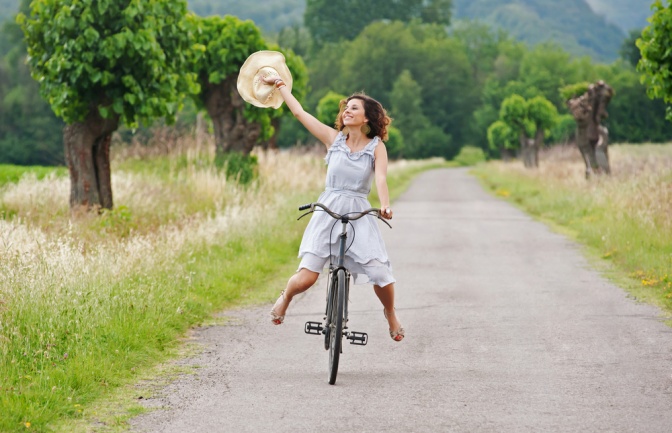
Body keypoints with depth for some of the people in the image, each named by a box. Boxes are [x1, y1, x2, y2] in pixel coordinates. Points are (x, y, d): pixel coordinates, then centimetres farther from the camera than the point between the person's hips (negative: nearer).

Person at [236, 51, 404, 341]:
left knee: (381, 275, -13)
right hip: (327, 211, 1)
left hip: (359, 214, -1)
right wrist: (281, 87, 19)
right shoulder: (333, 139, 7)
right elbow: (299, 112, 11)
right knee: (306, 277, -14)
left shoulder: (376, 147, 3)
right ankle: (285, 298, 22)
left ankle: (390, 313, 21)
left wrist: (385, 205, -30)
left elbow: (380, 178, -12)